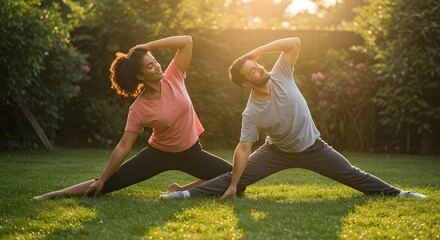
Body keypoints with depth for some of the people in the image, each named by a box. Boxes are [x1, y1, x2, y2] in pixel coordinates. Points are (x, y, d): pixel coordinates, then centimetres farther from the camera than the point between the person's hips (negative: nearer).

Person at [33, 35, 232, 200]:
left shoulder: (173, 78, -13)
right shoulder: (138, 109, -19)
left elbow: (187, 41, -18)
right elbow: (123, 147, -16)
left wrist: (149, 46, -22)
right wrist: (101, 179, -17)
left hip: (190, 152, 3)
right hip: (159, 154, -3)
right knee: (108, 185, -10)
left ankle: (182, 190, -1)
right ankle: (55, 194, -1)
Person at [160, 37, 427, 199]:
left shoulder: (280, 76, -19)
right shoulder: (251, 113, -24)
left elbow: (295, 42, -24)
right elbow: (243, 149, -23)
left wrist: (258, 50, -27)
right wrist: (233, 186, -26)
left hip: (312, 147, 2)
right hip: (278, 152, -2)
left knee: (352, 175, 5)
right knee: (239, 176, -15)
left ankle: (396, 193, 12)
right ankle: (189, 193, -19)